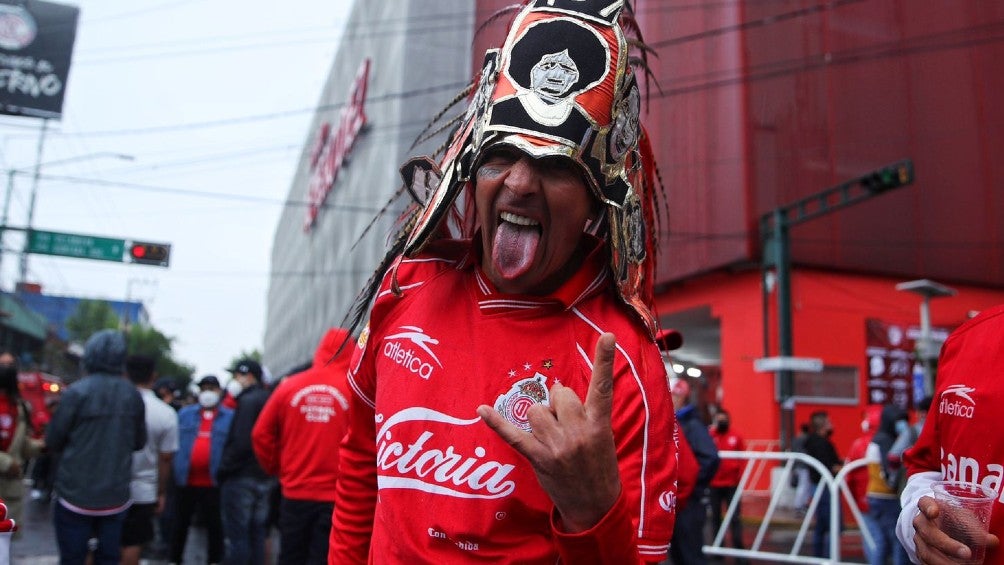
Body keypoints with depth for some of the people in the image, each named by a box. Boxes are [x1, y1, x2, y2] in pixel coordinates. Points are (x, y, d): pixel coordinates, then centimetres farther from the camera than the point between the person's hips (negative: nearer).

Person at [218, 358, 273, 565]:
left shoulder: (248, 401, -12)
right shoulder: (268, 401, 14)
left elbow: (241, 443, -19)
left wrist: (223, 470, -10)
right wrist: (265, 468, 14)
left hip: (240, 478, -8)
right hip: (263, 478, 9)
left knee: (236, 535, -4)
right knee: (256, 534, 11)